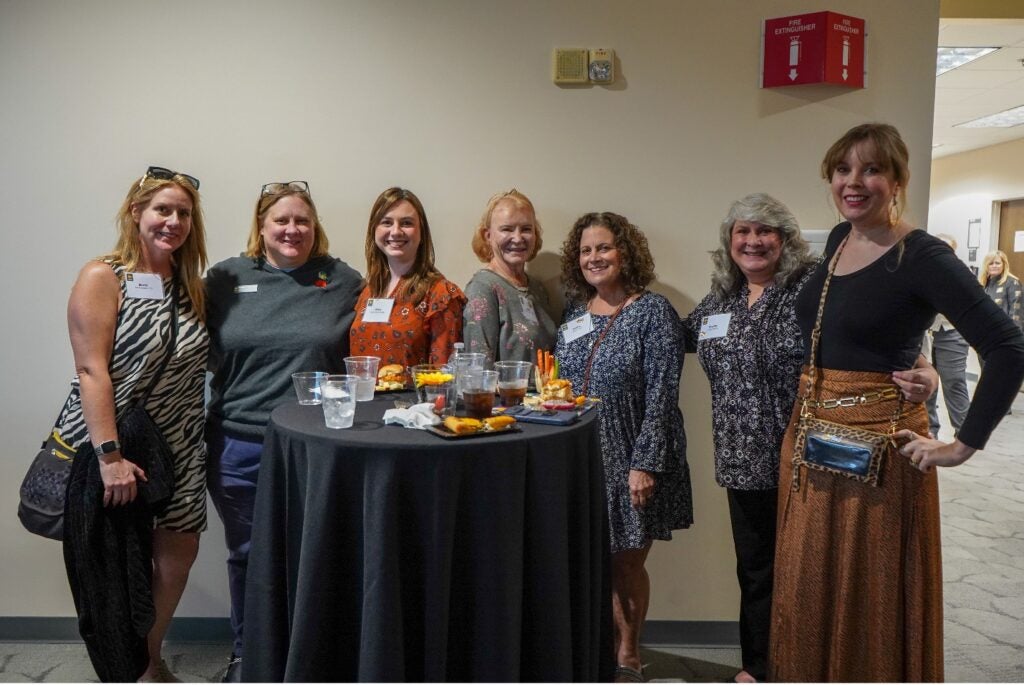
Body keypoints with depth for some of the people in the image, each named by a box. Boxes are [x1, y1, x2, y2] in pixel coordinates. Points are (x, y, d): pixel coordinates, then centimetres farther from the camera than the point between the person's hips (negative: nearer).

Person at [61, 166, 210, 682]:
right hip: (110, 443, -6)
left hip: (177, 445, 6)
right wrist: (110, 456, -22)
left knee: (179, 550, 11)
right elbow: (91, 370, -17)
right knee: (116, 566, 5)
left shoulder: (188, 283, 8)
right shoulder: (102, 278, -11)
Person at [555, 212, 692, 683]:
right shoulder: (574, 312, 7)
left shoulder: (653, 311, -9)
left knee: (626, 562, 9)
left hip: (630, 461, -5)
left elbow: (661, 395, -14)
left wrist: (644, 464, -19)